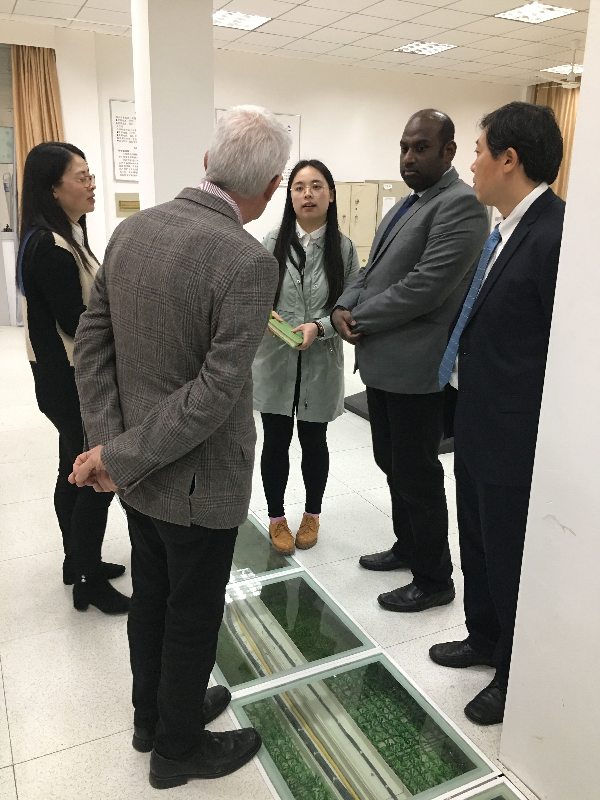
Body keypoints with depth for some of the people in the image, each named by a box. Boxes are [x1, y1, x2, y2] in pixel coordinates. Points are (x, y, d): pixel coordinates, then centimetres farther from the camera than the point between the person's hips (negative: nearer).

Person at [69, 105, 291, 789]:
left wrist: (110, 442, -6)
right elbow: (215, 394, -27)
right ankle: (178, 748, 40)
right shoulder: (248, 262, -24)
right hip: (200, 482, -7)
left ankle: (154, 714, 49)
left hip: (139, 474, 7)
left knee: (151, 598, 24)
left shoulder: (131, 229, -2)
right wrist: (118, 459, -18)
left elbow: (91, 344, -2)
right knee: (193, 617, 15)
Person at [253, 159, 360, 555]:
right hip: (275, 361, 0)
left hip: (321, 363, 0)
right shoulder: (272, 243, -3)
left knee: (313, 441, 15)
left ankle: (312, 515, 36)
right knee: (276, 442, 10)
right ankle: (276, 517, 31)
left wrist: (319, 327, -18)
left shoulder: (344, 248, -3)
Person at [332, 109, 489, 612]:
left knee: (417, 475, 2)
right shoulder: (408, 203, 17)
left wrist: (360, 319, -14)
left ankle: (434, 580, 20)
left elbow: (426, 285, -23)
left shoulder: (460, 205, -14)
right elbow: (374, 269, 17)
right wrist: (344, 307, -2)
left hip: (415, 367, -9)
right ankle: (408, 547, 40)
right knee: (392, 463, 20)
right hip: (382, 362, 9)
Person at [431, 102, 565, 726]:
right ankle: (485, 638, 47)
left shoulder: (554, 234, -22)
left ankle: (517, 680, 34)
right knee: (478, 545, 24)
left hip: (515, 437, -9)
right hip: (478, 424, 9)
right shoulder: (509, 230, 7)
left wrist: (544, 437, -16)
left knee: (511, 557, 10)